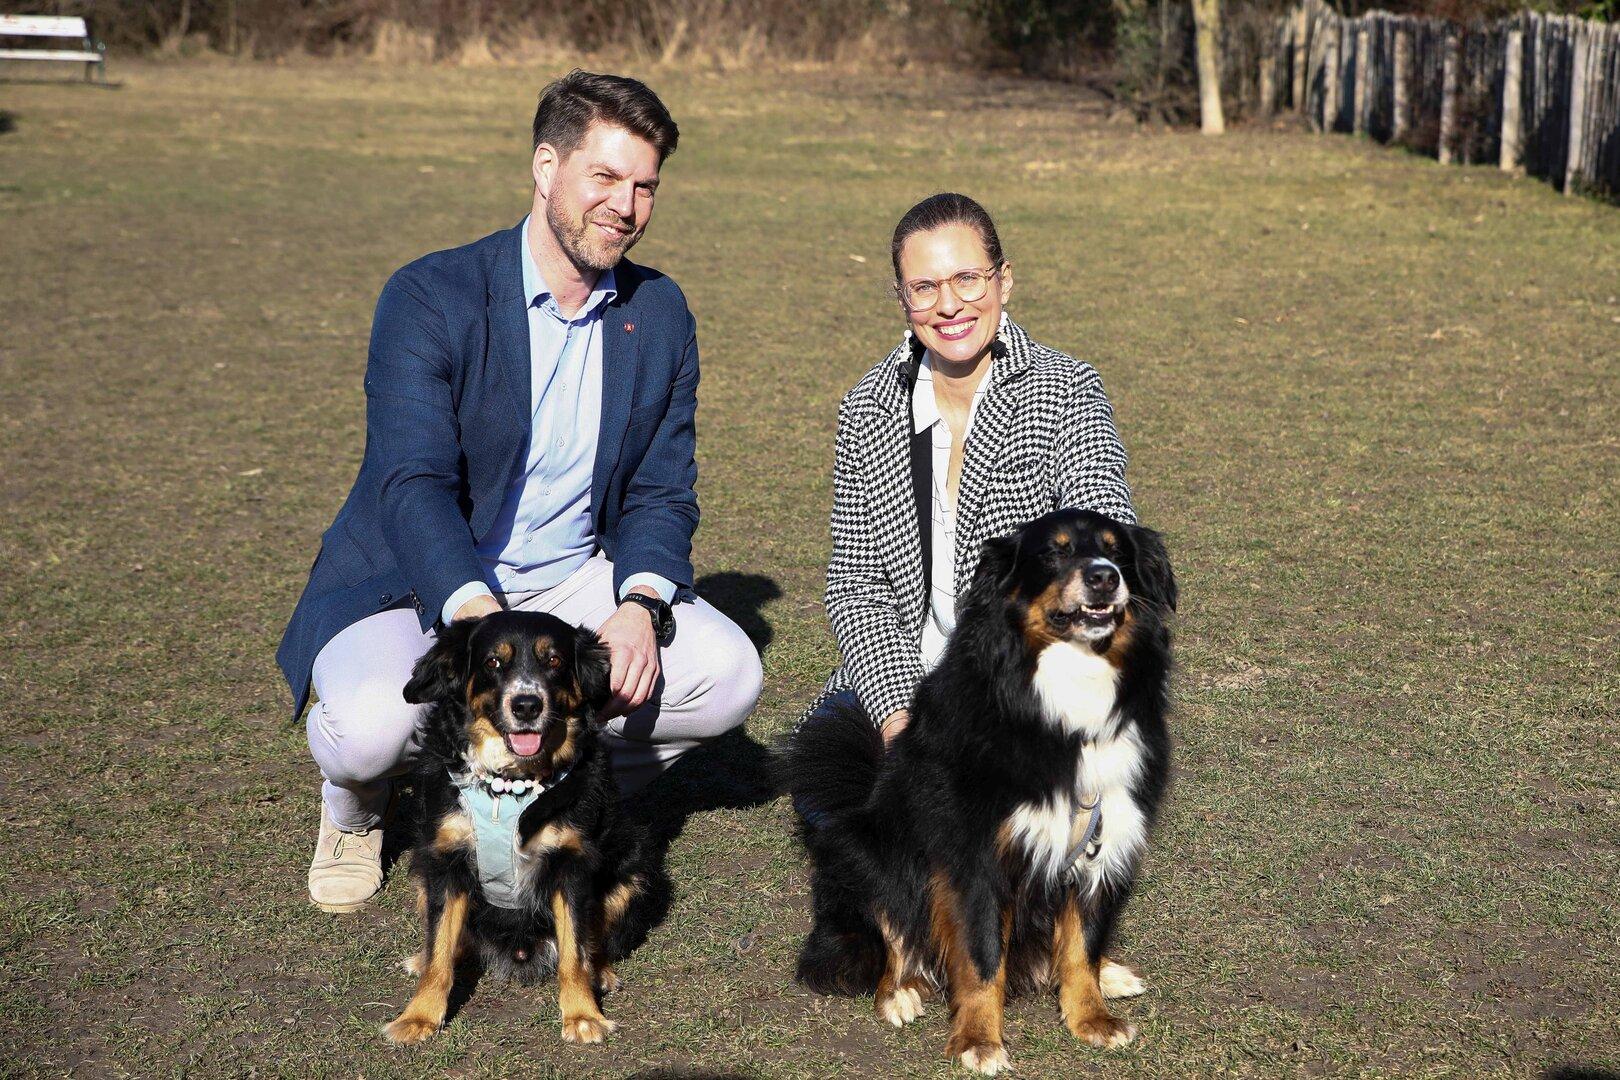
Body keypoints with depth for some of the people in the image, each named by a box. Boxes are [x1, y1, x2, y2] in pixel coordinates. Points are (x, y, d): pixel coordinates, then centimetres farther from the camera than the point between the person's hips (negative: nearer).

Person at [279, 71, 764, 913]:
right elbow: (412, 483, -25)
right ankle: (358, 805, 6)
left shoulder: (660, 316, 1)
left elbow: (662, 491, 1)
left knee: (728, 673, -18)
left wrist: (641, 605, -20)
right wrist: (477, 615, -43)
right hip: (418, 584, -4)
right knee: (371, 723, -34)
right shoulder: (430, 297, -15)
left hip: (571, 582, 5)